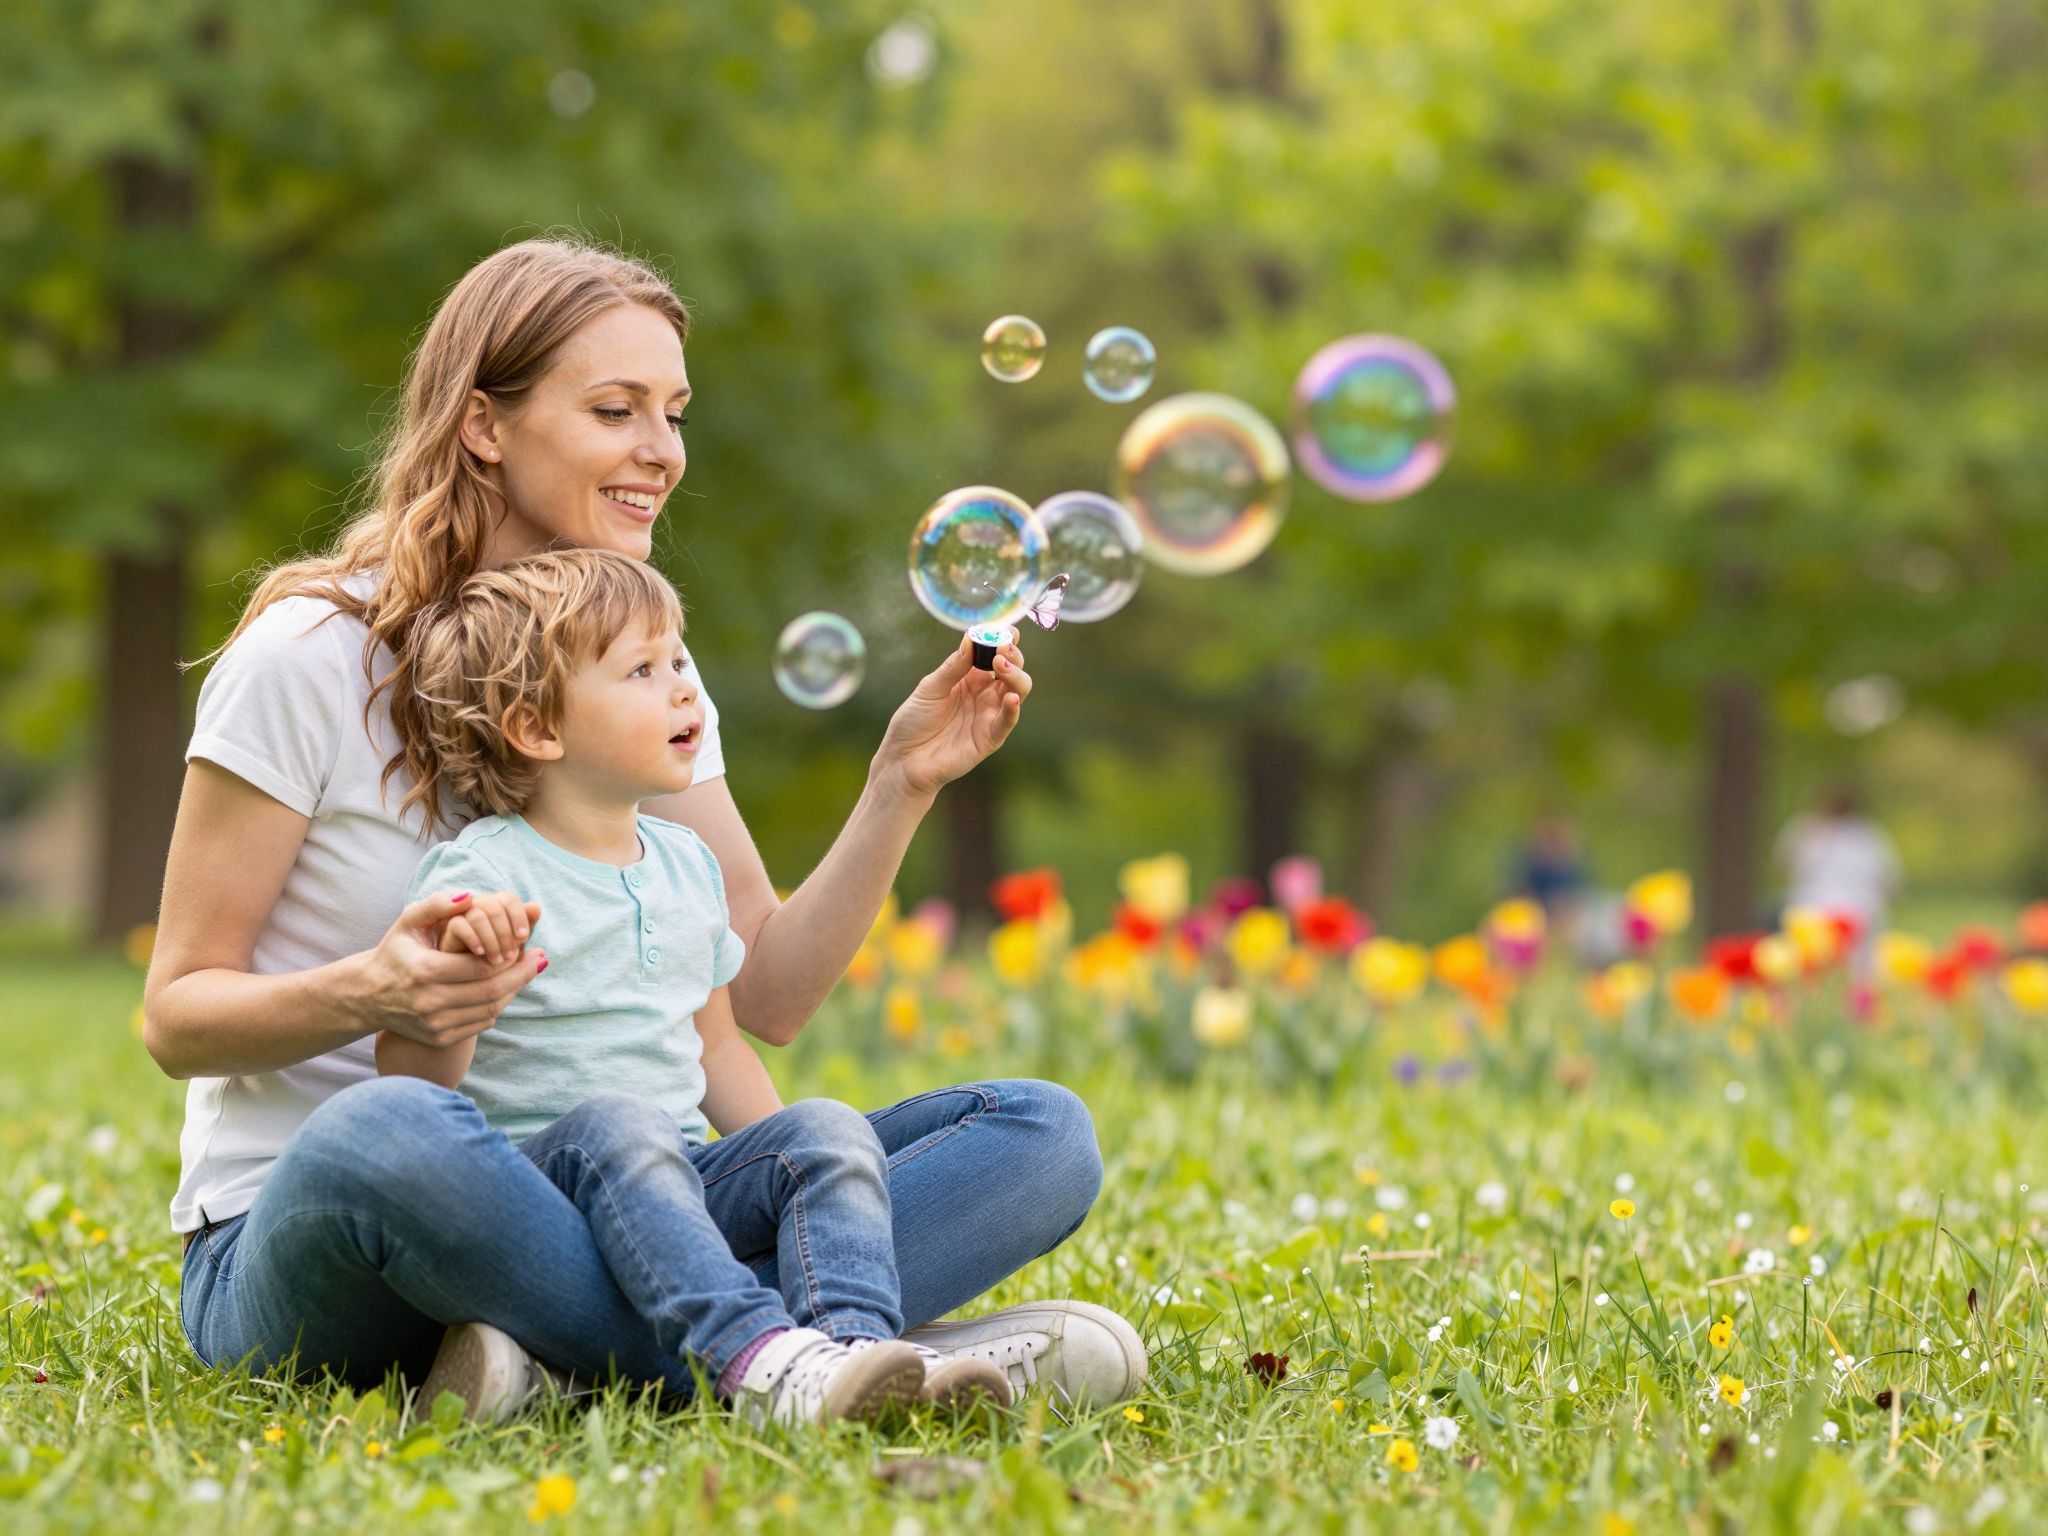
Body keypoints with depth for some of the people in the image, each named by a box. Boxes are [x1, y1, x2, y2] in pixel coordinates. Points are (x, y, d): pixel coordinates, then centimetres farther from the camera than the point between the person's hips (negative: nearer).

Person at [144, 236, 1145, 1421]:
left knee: (1040, 1134, -12)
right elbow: (179, 1015, -7)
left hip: (574, 1211, 6)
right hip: (291, 1231, -6)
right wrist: (372, 996, -27)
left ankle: (567, 1352, -31)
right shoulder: (315, 656, -6)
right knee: (393, 1135, -43)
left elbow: (766, 999, 8)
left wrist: (904, 783, -4)